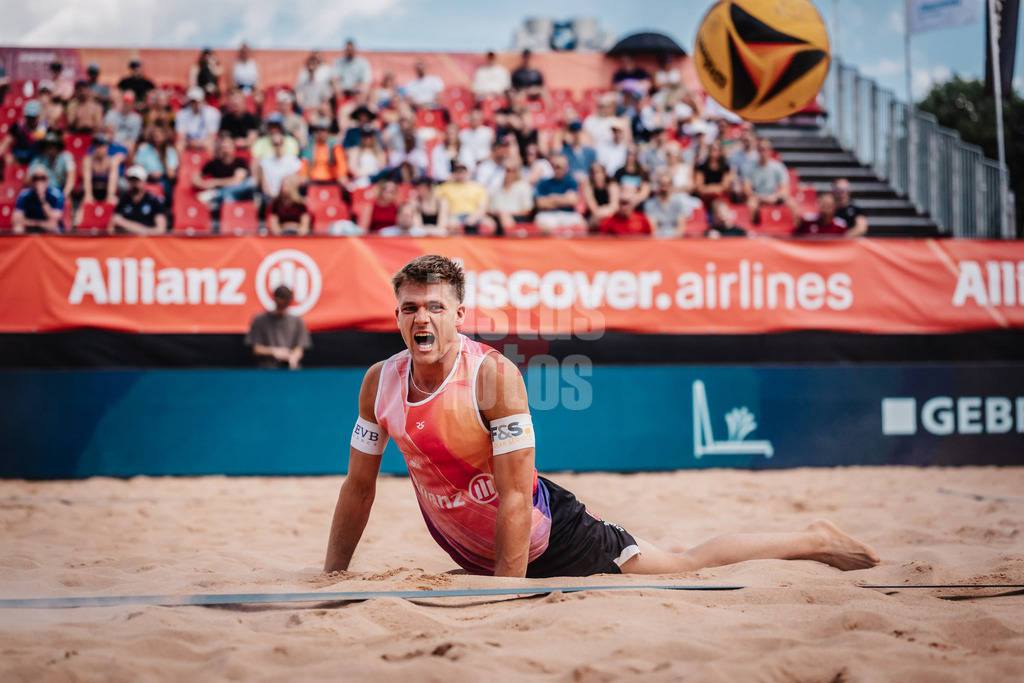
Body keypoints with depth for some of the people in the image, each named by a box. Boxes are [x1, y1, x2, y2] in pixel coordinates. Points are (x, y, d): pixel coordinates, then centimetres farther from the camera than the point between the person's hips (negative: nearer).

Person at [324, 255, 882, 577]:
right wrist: (330, 580, -1)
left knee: (685, 566, 2)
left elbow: (514, 497, -28)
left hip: (547, 534, -6)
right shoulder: (380, 382, -12)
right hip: (474, 552, 6)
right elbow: (358, 486, 0)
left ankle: (811, 542, 20)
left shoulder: (494, 375, -27)